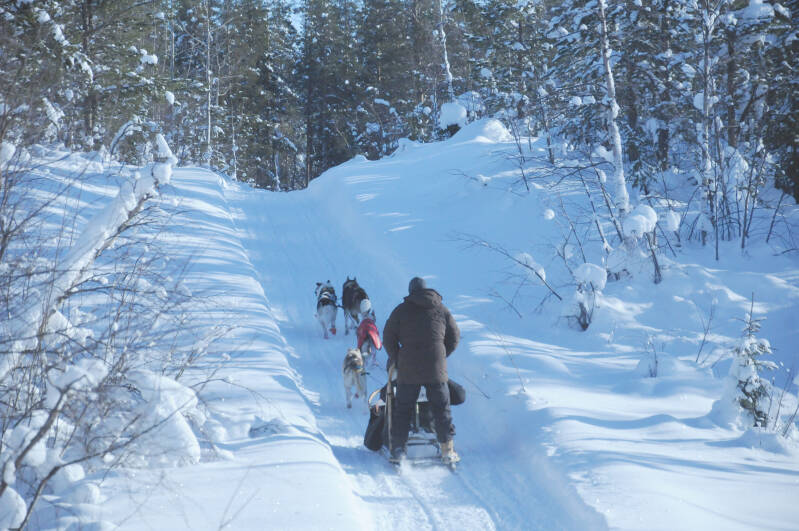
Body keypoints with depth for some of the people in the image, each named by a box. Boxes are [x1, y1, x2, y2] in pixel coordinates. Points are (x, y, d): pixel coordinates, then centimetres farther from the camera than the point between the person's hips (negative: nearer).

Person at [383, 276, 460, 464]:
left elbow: (388, 337, 3)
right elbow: (454, 337, 13)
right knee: (442, 409, 8)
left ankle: (398, 449, 7)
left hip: (408, 370, -1)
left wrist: (396, 359, 16)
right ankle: (447, 450, 5)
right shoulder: (441, 309, 9)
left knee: (402, 409, 8)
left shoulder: (402, 309, 2)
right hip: (436, 370, 1)